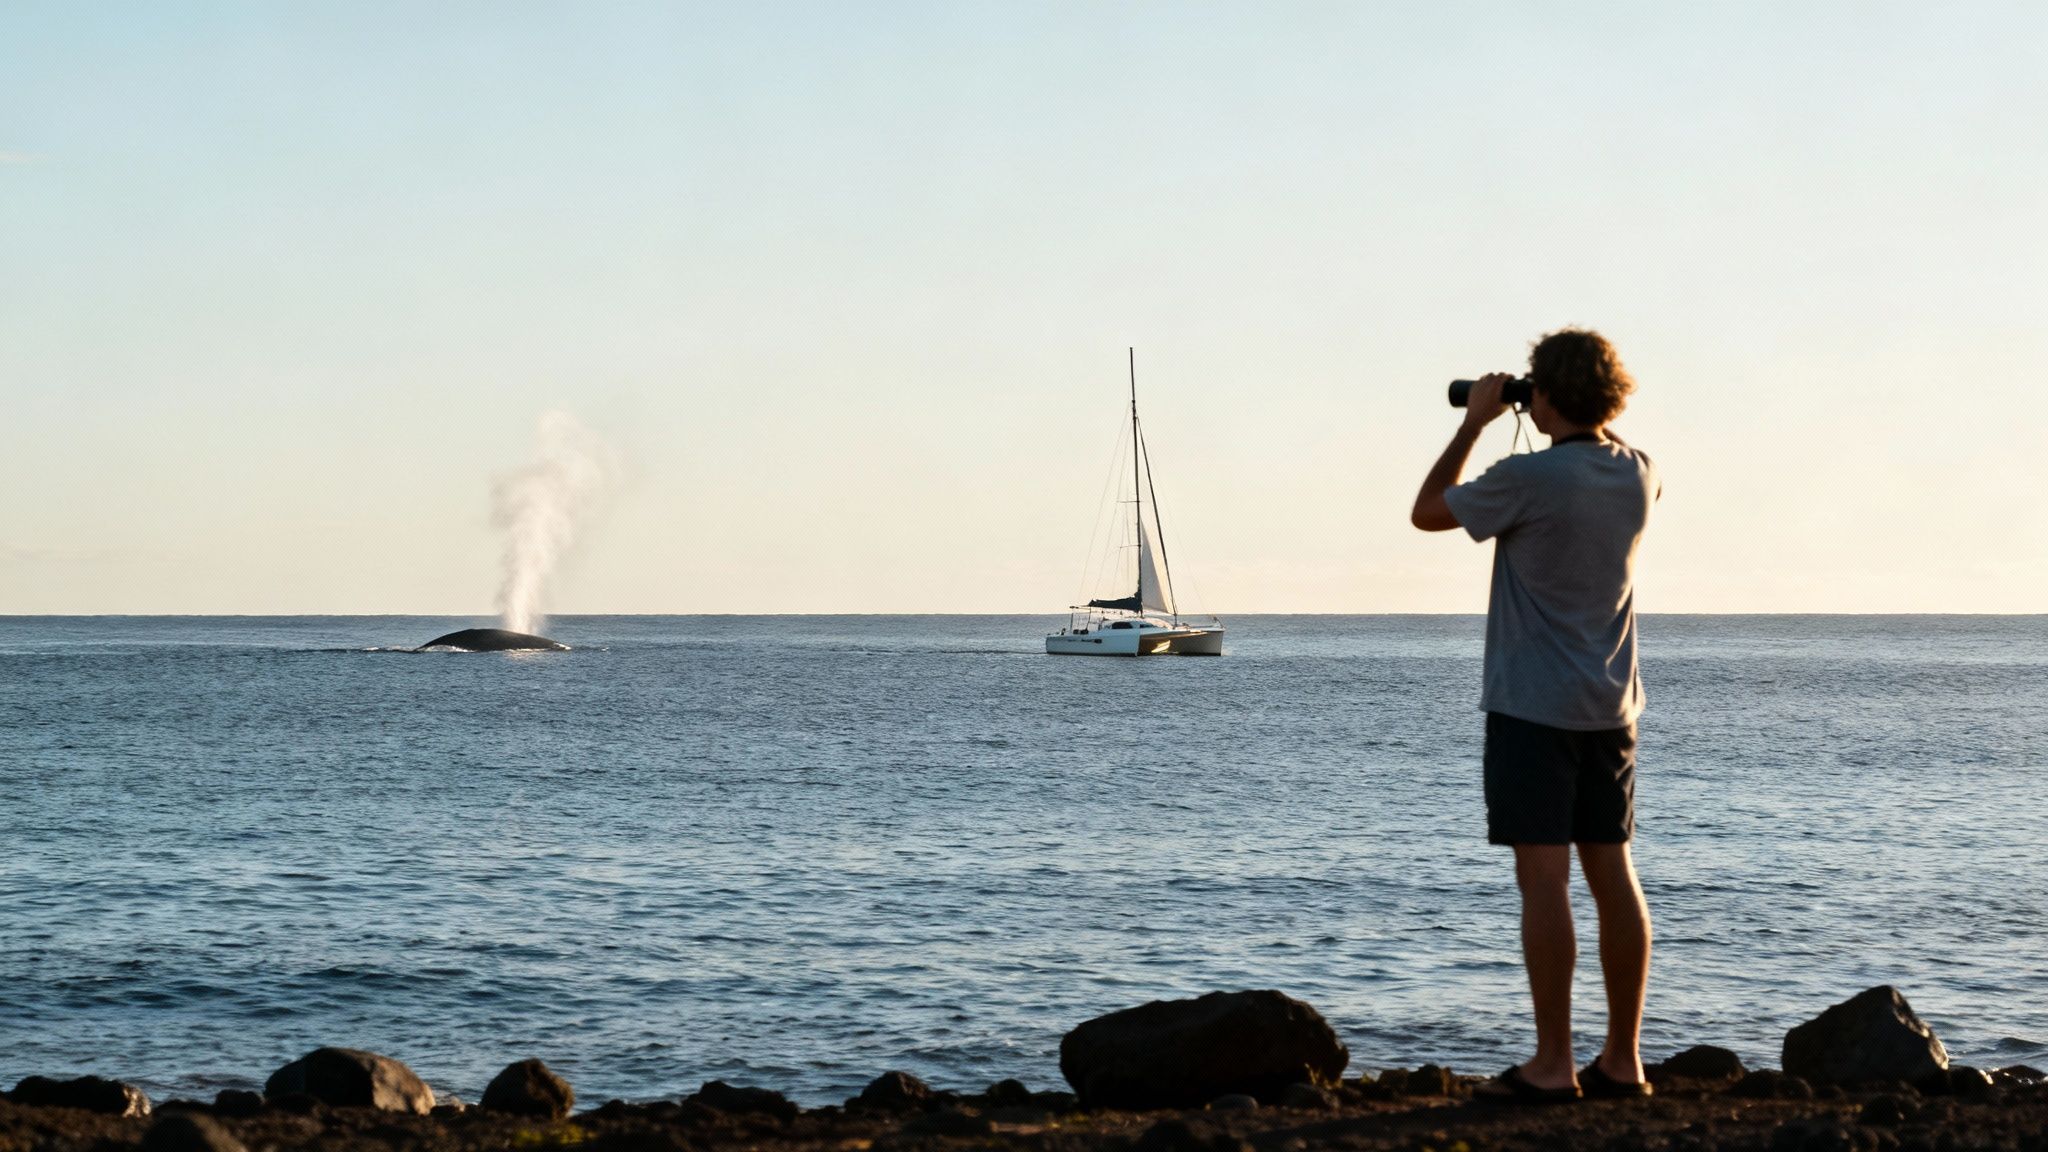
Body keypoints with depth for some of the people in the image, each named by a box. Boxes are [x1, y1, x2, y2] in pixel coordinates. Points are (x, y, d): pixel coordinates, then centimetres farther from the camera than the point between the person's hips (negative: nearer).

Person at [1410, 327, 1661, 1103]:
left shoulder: (1528, 479, -16)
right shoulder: (1638, 477, 4)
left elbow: (1427, 511, -1)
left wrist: (1473, 424, 6)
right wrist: (1592, 427, 22)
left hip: (1533, 707, -7)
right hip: (1610, 707, 7)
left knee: (1543, 878, -6)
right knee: (1612, 875, 8)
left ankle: (1552, 1066, -6)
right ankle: (1622, 1060, 11)